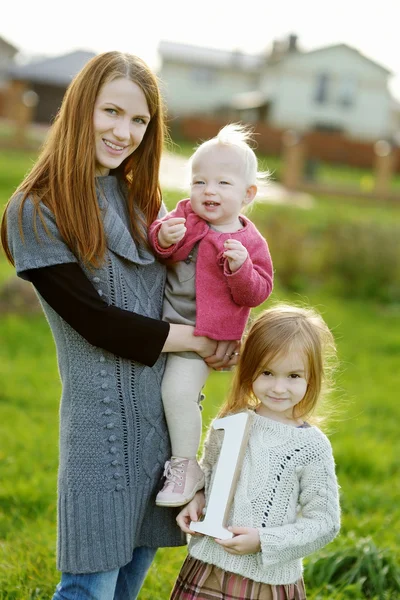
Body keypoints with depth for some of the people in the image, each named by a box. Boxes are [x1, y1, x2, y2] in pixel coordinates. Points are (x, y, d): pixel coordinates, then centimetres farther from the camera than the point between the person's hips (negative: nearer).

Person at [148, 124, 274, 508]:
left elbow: (257, 292, -9)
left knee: (178, 390, -17)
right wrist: (163, 237, -26)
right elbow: (159, 253, -4)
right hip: (162, 321, 5)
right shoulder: (185, 215, 1)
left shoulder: (250, 243, -7)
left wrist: (241, 268, -27)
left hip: (199, 334, -5)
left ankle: (186, 467, -2)